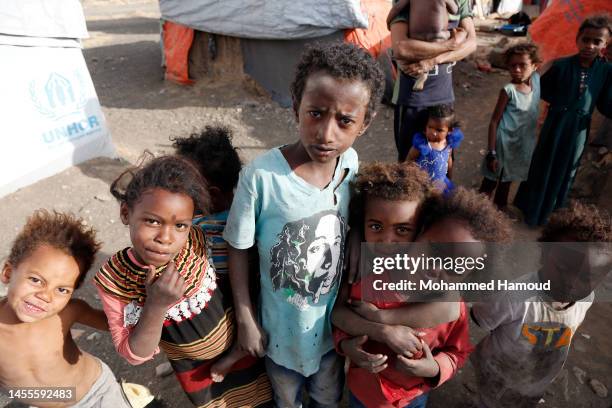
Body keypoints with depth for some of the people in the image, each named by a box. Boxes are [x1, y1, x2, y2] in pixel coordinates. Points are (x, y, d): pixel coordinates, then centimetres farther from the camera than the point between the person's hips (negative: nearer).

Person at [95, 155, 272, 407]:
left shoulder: (199, 242, -27)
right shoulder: (112, 279, -24)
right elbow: (134, 355, -19)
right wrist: (156, 306, -34)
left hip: (241, 348, 0)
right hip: (192, 369, 0)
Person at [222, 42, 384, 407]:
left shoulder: (353, 166, -17)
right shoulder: (260, 175, -29)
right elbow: (239, 250, -15)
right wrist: (246, 320, -8)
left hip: (334, 322, 3)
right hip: (282, 326, -2)